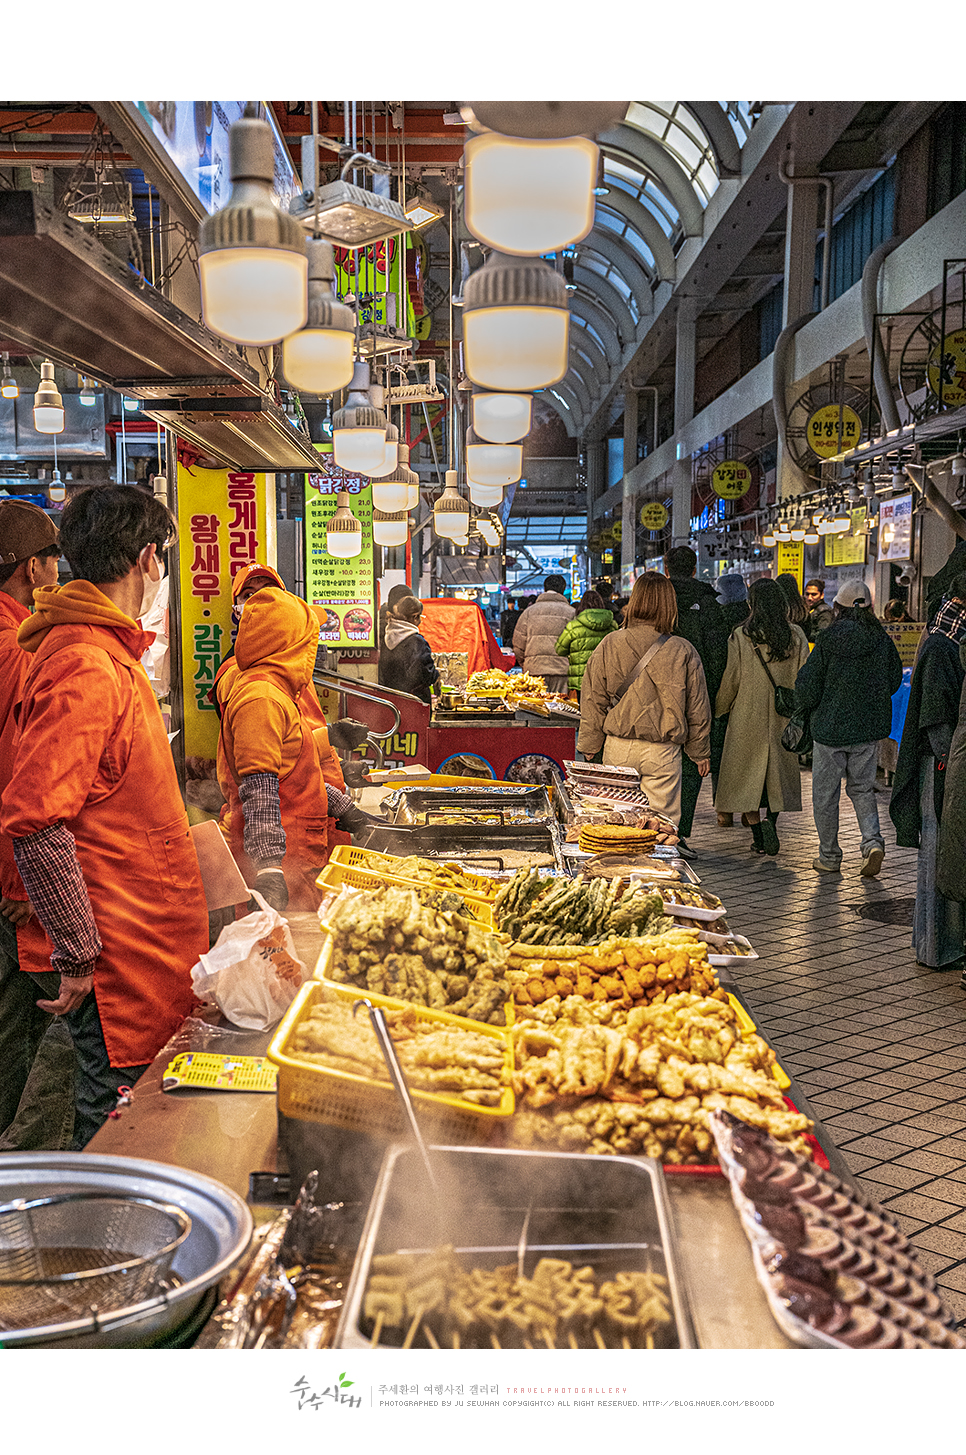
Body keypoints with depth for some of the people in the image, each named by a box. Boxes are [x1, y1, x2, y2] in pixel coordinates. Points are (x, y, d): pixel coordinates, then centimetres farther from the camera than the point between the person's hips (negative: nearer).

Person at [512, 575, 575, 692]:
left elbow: (518, 646, 8)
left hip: (534, 670, 1)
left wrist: (526, 666, 19)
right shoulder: (571, 612, 4)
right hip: (562, 671, -1)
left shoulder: (529, 611, 9)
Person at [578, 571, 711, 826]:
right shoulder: (684, 652, -6)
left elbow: (593, 702, 3)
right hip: (662, 751, -2)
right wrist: (700, 753, 16)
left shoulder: (608, 645, -3)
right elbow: (697, 710, 3)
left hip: (618, 748, 2)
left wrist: (589, 748, 13)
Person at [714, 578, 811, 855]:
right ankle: (770, 819, 5)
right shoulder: (796, 637, 0)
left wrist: (719, 710, 9)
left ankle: (758, 831, -9)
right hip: (783, 719, 3)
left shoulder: (740, 636, -9)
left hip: (748, 717, -3)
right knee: (778, 773, 17)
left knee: (746, 776, 5)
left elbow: (730, 680, -6)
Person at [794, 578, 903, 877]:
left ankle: (829, 857, 16)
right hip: (870, 727, 4)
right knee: (862, 788, 18)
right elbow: (894, 681, 8)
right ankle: (872, 840, -3)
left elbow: (807, 686, -10)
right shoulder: (881, 639, -3)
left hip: (830, 727, -3)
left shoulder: (828, 639, -12)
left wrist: (805, 707, 10)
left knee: (825, 793, 9)